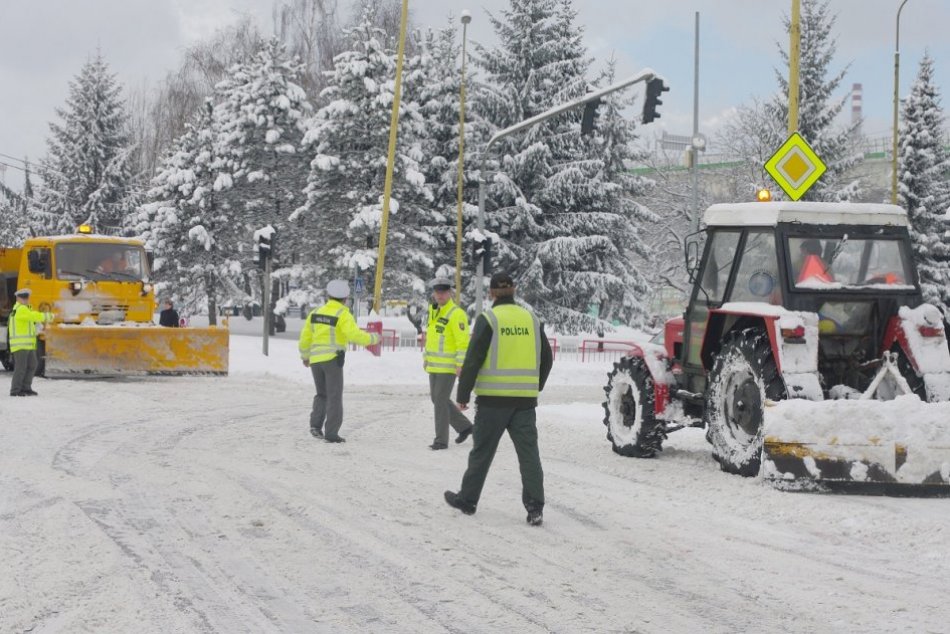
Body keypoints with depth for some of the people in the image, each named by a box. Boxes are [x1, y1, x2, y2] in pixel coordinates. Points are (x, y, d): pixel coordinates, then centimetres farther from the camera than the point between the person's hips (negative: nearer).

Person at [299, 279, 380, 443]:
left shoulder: (316, 312, 9)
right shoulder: (343, 315, -8)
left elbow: (305, 336, 13)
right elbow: (354, 335, -20)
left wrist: (305, 356, 28)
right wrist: (372, 338, -3)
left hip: (315, 359, 5)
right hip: (333, 360, -5)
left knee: (322, 395, 18)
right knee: (334, 397, 0)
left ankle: (316, 424, 0)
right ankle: (331, 433, -7)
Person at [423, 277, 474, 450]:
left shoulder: (456, 314, -15)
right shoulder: (434, 311, 11)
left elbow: (463, 342, -18)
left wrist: (461, 364, -22)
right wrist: (426, 357, 21)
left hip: (448, 366, -9)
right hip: (434, 365, 9)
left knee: (440, 401, -7)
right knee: (437, 399, 15)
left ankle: (441, 440, 1)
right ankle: (464, 427, 28)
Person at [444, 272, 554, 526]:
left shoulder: (488, 319, -7)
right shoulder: (531, 319, 8)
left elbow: (473, 359, -9)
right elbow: (547, 358, 15)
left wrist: (462, 394, -2)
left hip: (493, 399, -3)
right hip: (525, 399, 3)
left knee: (482, 451, 9)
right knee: (528, 452, 2)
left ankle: (467, 499, 22)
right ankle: (534, 507, -6)